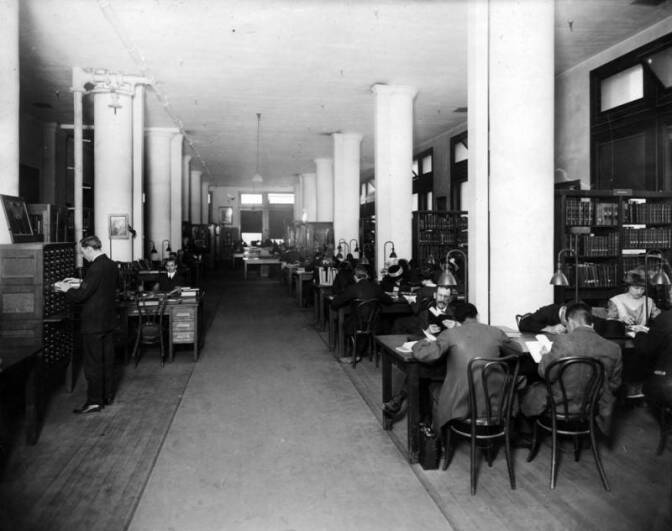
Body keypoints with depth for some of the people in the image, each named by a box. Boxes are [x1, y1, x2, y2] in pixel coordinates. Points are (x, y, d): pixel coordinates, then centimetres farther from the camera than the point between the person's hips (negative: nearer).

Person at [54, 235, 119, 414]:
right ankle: (108, 395, 26)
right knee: (107, 359, 16)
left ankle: (94, 401, 6)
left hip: (94, 323, -9)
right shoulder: (111, 265, 7)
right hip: (108, 320, 9)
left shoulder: (96, 268, -21)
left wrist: (66, 289, -2)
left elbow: (82, 295, -20)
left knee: (93, 363, 0)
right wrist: (74, 287, 15)